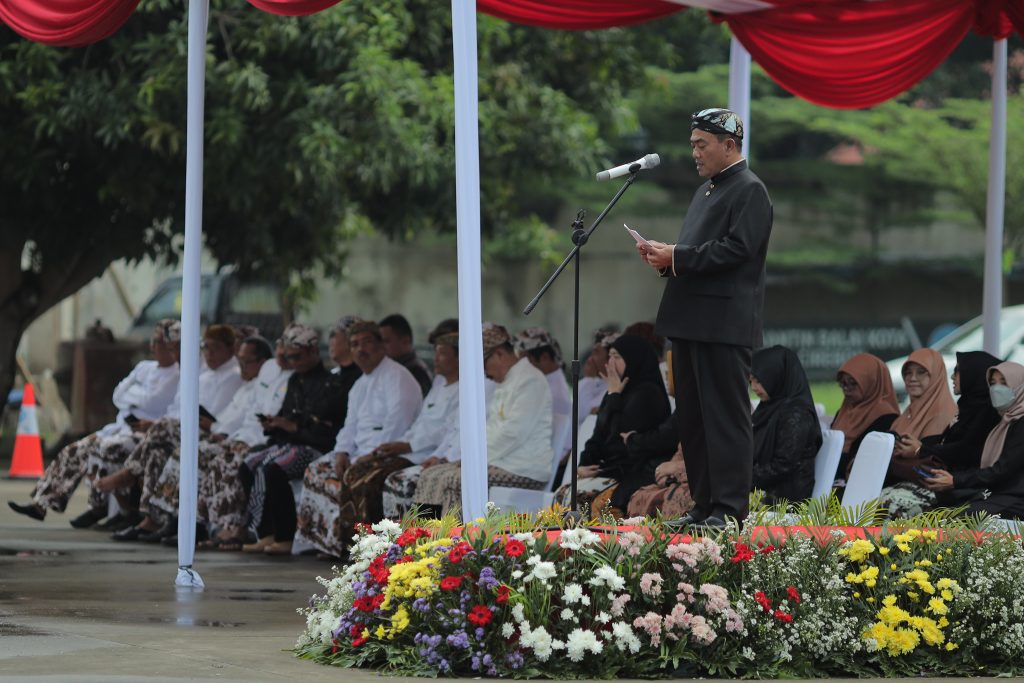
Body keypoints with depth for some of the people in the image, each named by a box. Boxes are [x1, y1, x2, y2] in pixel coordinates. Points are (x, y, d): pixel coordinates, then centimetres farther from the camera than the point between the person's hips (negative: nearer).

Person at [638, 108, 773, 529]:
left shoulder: (750, 191, -7)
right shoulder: (706, 191, 22)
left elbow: (736, 249, -18)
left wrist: (676, 257, -16)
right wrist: (664, 258, 6)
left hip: (724, 325, -10)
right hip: (690, 321, 10)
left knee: (726, 416, -7)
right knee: (692, 419, 10)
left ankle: (728, 510, -7)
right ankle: (704, 505, 15)